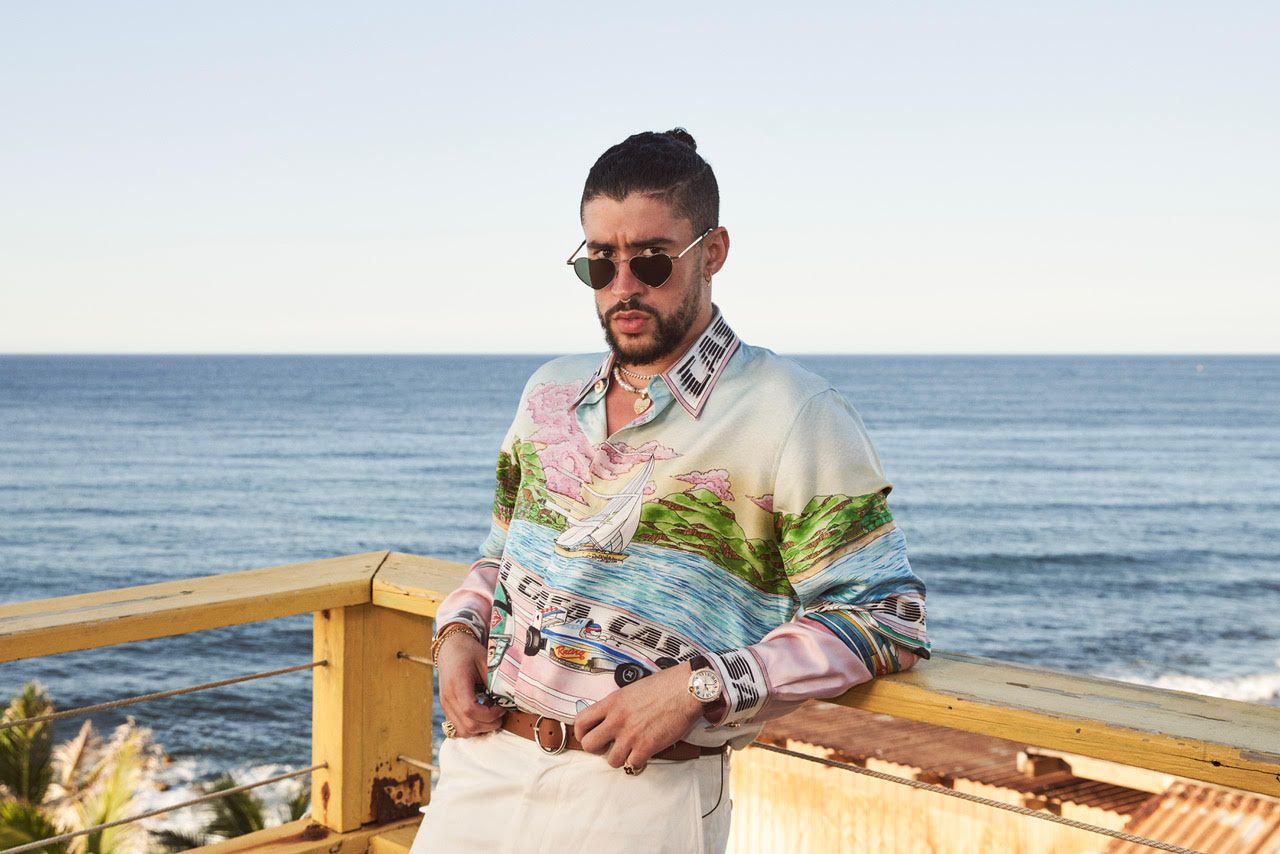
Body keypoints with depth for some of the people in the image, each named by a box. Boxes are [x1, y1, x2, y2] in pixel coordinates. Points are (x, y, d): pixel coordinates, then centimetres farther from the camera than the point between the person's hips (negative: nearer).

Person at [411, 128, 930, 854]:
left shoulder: (793, 414, -10)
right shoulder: (550, 394, 11)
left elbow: (888, 614, -13)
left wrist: (698, 687, -21)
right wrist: (459, 629, 1)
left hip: (641, 793, -5)